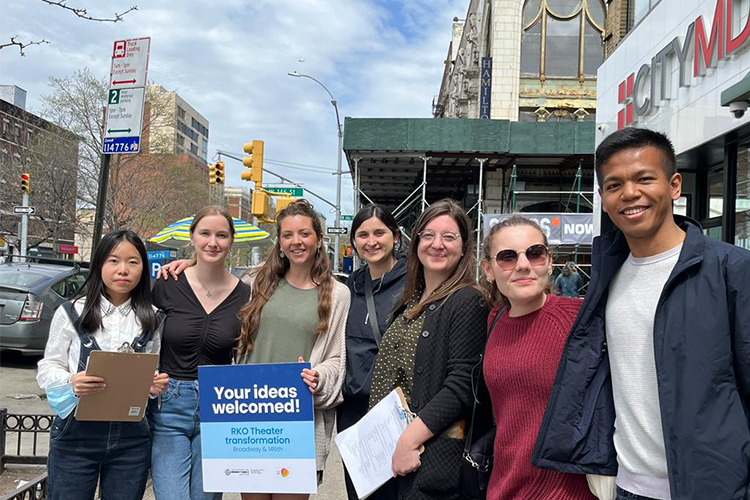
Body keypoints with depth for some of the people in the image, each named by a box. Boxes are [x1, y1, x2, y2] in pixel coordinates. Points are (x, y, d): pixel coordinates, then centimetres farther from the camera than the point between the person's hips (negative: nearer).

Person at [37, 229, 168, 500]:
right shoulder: (71, 312, -1)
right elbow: (48, 368, 2)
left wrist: (156, 384, -10)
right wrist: (71, 382, -19)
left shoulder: (150, 319, 6)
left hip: (132, 439, 2)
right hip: (75, 435, -1)